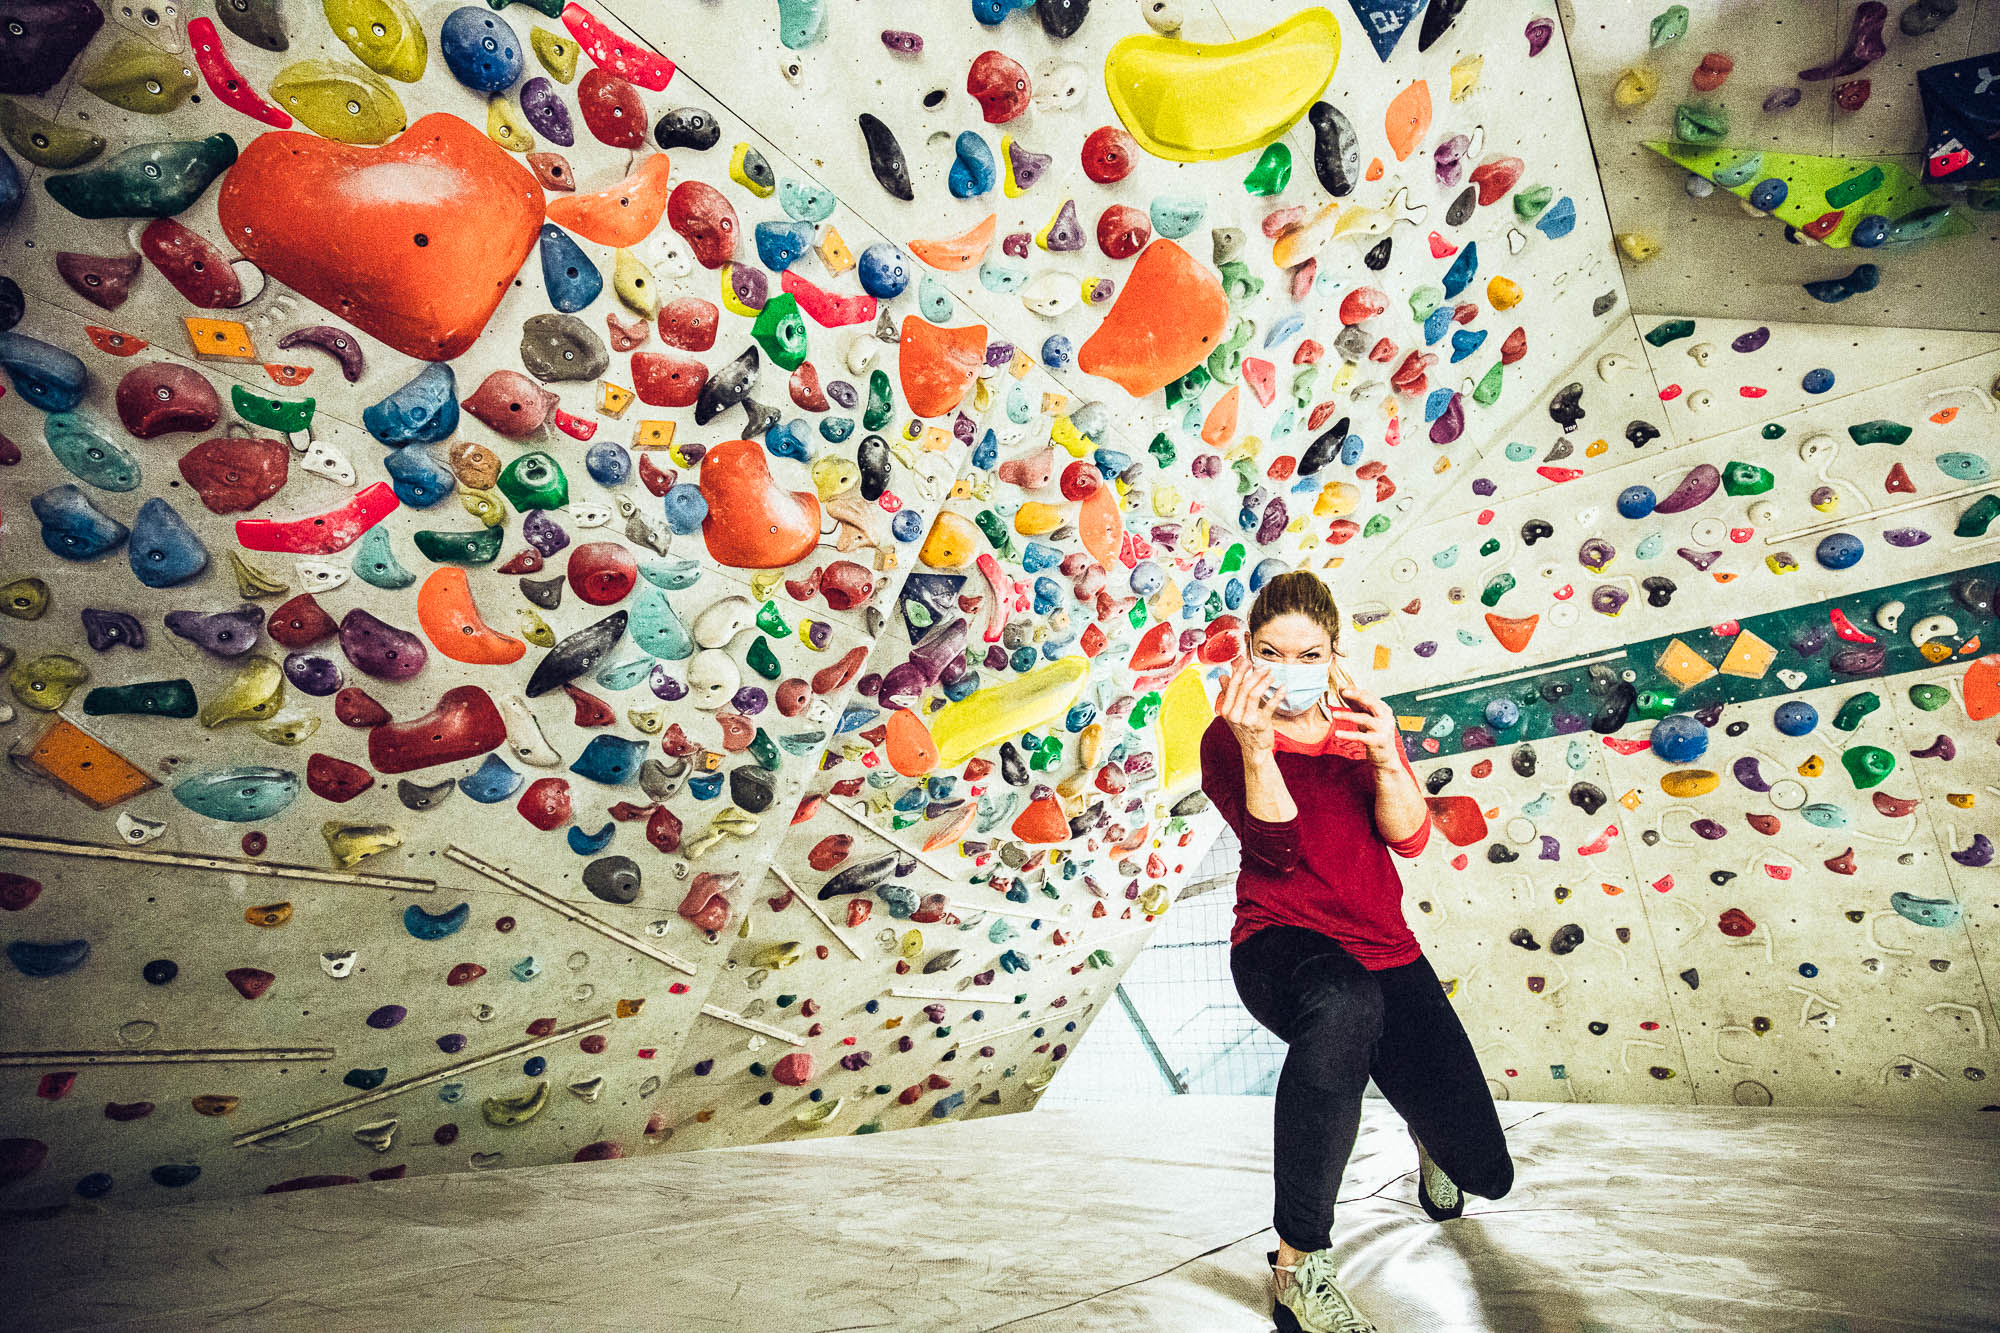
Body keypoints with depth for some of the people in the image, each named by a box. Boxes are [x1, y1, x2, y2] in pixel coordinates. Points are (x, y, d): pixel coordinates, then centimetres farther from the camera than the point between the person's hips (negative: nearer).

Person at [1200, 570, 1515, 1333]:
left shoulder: (1362, 726, 9)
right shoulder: (1227, 739, -3)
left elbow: (1410, 838, -4)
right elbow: (1280, 852, -17)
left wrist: (1385, 760, -23)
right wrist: (1255, 749, -32)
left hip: (1383, 952, 5)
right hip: (1279, 946, -4)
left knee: (1484, 1172, 0)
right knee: (1345, 1003, -42)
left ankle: (1422, 1129, 42)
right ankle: (1298, 1269, -27)